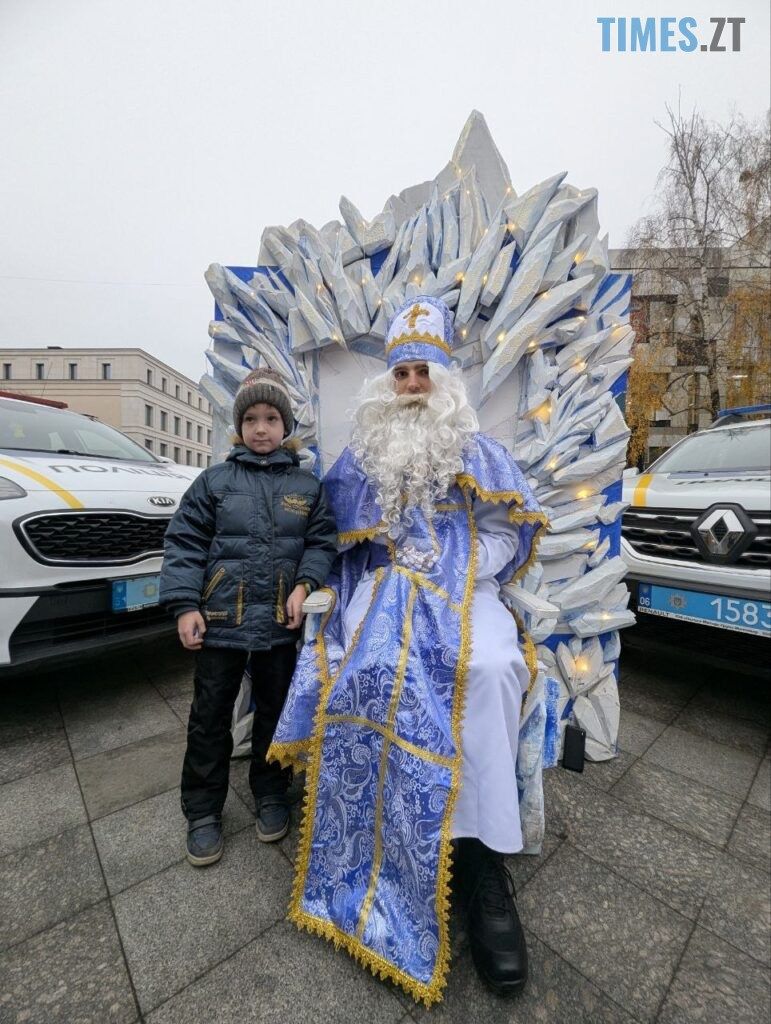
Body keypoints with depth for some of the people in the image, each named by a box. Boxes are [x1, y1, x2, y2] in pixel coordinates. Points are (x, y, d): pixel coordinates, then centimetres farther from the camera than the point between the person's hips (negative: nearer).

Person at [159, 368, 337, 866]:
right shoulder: (215, 480, 0)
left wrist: (304, 584, -13)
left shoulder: (307, 485, 3)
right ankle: (203, 811, 36)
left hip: (280, 620, 1)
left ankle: (271, 795, 41)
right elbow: (185, 542, -2)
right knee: (210, 717, 13)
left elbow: (322, 542, 2)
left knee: (275, 711, 17)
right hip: (219, 619, 0)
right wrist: (185, 605, -9)